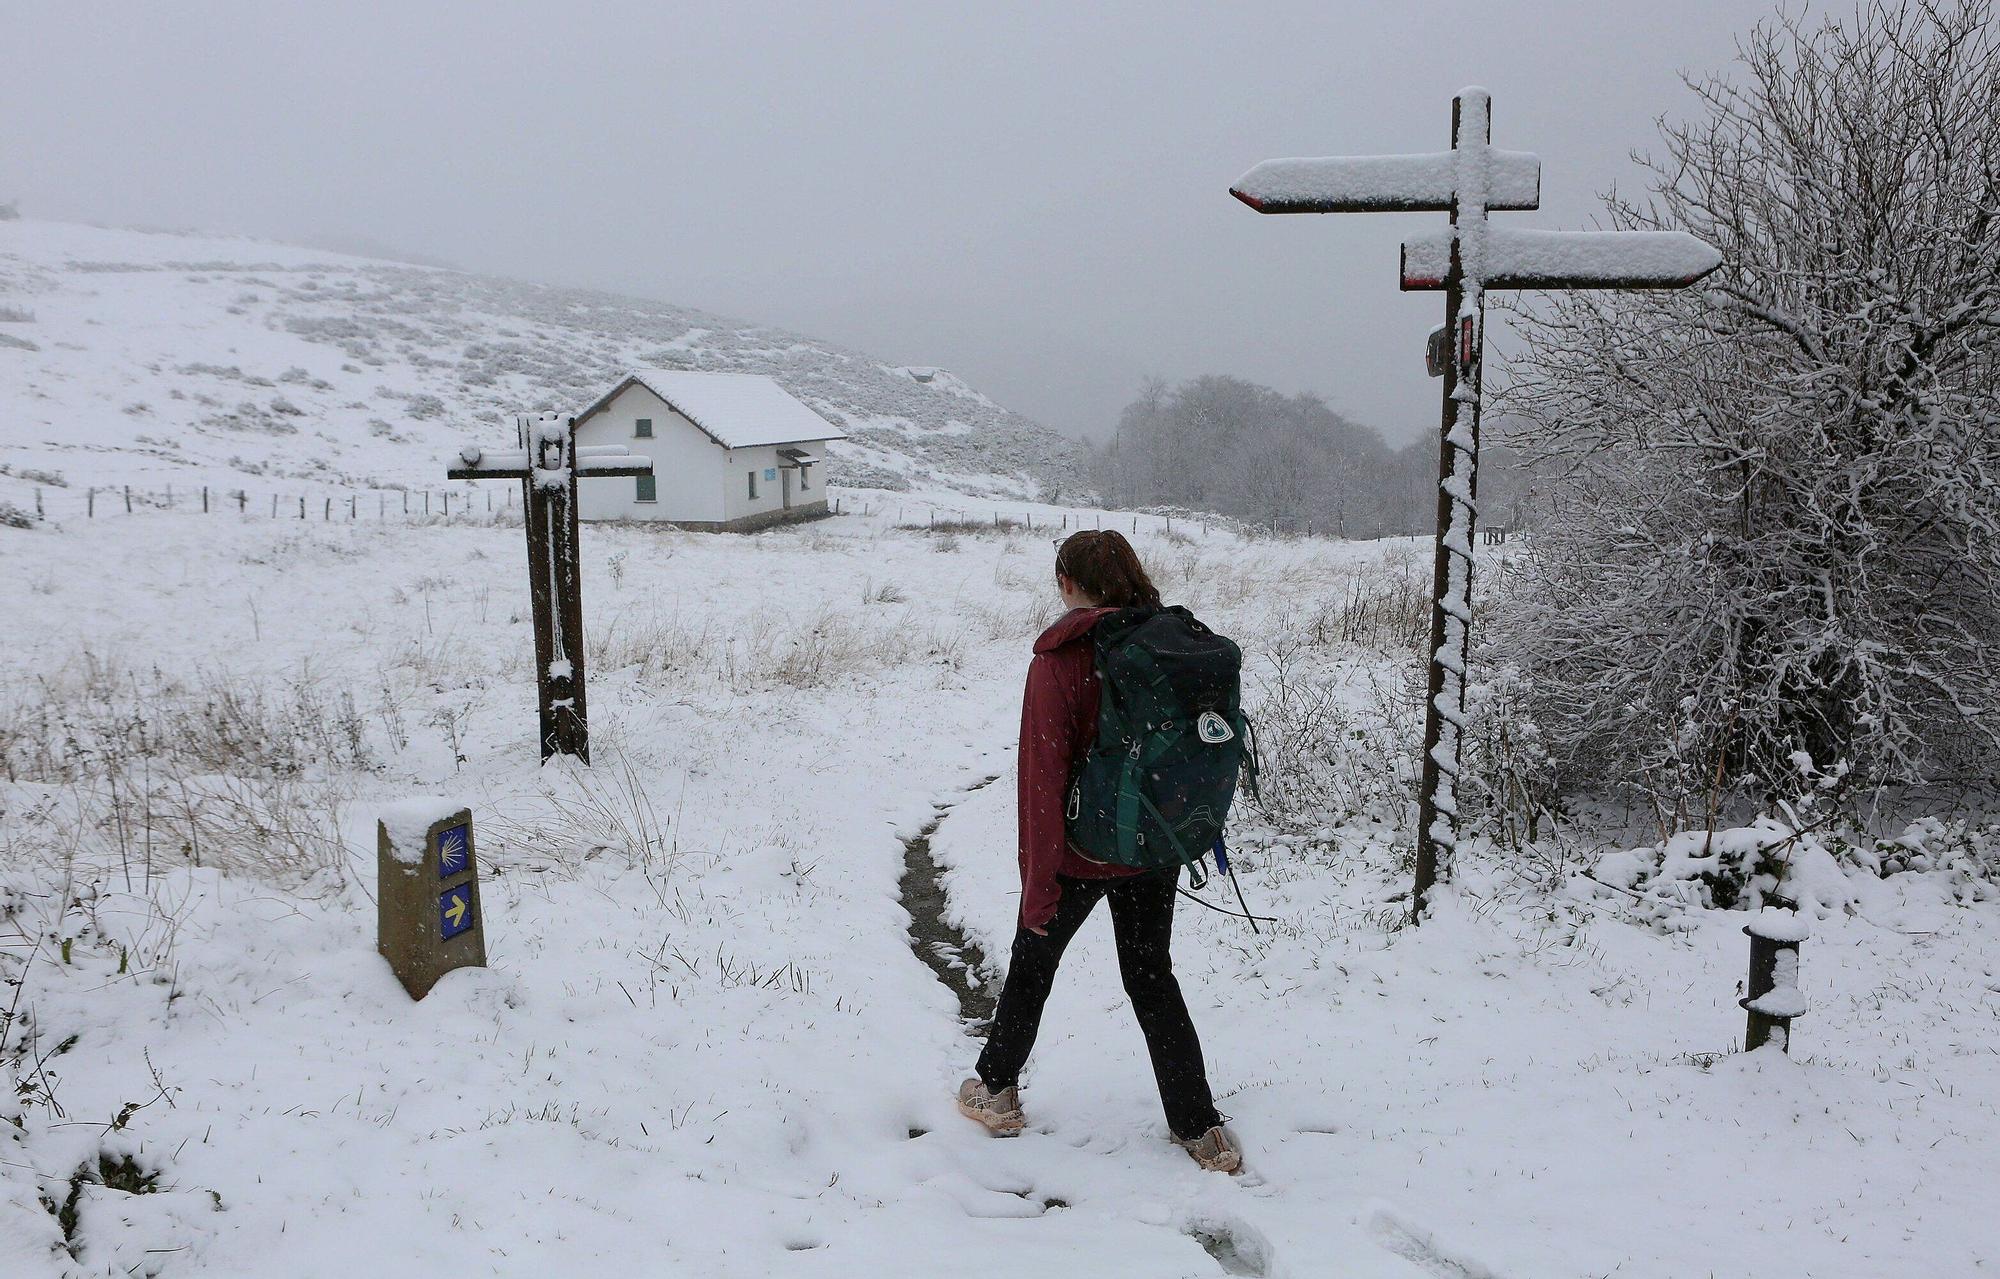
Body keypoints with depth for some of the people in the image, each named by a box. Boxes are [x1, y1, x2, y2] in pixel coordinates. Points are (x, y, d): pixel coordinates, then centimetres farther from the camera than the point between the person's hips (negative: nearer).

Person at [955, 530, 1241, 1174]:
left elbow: (1044, 776, -20)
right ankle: (1199, 1127, 15)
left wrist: (1038, 883, -15)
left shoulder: (1059, 660, -19)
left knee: (1032, 962, 18)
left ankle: (996, 1090, 34)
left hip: (1081, 852, -4)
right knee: (1152, 975, 16)